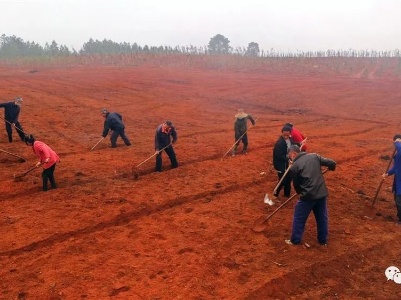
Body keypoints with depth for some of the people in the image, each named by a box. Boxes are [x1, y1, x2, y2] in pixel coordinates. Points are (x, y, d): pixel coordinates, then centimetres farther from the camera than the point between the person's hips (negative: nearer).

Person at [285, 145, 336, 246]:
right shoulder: (314, 156, 3)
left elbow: (296, 184, 1)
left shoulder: (294, 166, -9)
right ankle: (323, 240, 32)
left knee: (299, 218, 12)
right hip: (322, 193, 5)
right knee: (322, 217, 20)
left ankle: (295, 240, 21)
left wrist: (300, 192, 22)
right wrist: (331, 168, 26)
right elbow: (332, 163, 2)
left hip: (308, 195, -5)